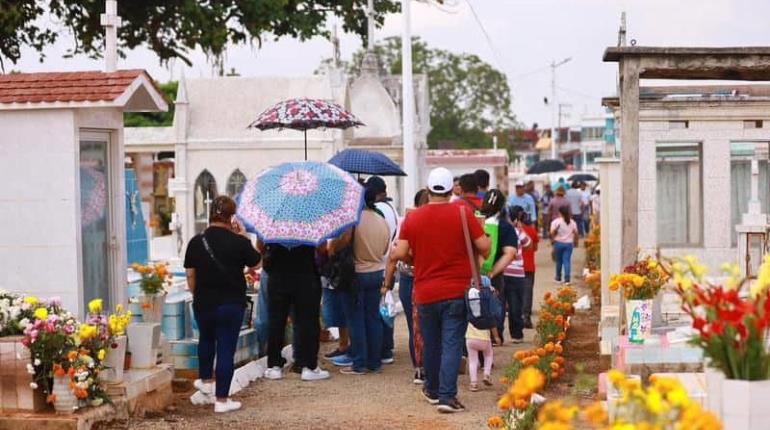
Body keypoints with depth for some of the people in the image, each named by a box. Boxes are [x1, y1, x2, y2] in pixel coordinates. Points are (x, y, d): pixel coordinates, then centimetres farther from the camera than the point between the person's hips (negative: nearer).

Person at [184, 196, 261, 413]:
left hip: (203, 303, 3)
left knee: (206, 340, 28)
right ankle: (222, 399, 5)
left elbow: (190, 275, 2)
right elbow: (256, 263, 3)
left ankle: (206, 380, 44)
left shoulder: (196, 242, -4)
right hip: (232, 304, -3)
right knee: (226, 348, 2)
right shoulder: (238, 242, -13)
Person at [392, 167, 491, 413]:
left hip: (425, 293, 3)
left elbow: (399, 254, -5)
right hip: (457, 291, -2)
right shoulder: (463, 213, -7)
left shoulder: (413, 218, -1)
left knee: (431, 343, 17)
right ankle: (447, 396, -12)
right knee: (452, 344, -3)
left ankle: (433, 390, 31)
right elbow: (484, 246, -10)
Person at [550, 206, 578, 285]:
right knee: (567, 261, -1)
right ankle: (567, 279, -11)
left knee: (559, 261, 13)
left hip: (558, 243, -1)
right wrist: (575, 241, 18)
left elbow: (552, 232, -13)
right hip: (569, 243, 1)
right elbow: (575, 233, 5)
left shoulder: (556, 221, -7)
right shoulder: (572, 222, 3)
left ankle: (558, 277, 25)